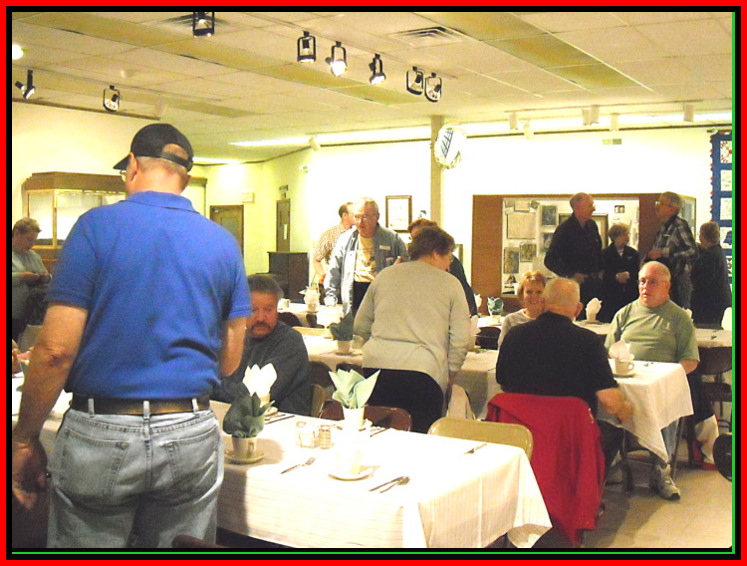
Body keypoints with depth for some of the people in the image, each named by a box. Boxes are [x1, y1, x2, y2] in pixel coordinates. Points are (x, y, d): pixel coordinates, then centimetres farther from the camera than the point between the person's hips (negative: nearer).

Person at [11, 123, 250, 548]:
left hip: (101, 437, -3)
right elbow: (230, 359, 7)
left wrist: (25, 441, -1)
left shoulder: (98, 226, -7)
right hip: (192, 436, 4)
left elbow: (56, 350, -11)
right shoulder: (223, 242, 4)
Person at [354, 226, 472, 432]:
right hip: (424, 369, -3)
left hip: (377, 364, 3)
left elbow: (360, 326, 20)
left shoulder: (384, 276, 15)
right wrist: (450, 376, 13)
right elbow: (462, 339, 1)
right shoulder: (450, 283, 6)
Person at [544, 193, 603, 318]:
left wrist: (600, 271, 12)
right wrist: (571, 275, -19)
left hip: (594, 283, 6)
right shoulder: (564, 230, -11)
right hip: (575, 284, -6)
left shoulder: (592, 226, 9)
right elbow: (550, 261, -12)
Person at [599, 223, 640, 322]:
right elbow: (603, 275, -5)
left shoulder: (633, 253, 12)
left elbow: (637, 273, 4)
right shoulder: (605, 254, 2)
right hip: (611, 295, -2)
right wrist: (616, 277, -21)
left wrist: (628, 275, -16)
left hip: (630, 295, 3)